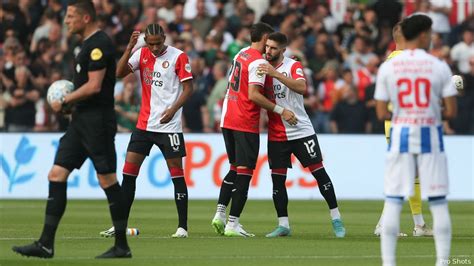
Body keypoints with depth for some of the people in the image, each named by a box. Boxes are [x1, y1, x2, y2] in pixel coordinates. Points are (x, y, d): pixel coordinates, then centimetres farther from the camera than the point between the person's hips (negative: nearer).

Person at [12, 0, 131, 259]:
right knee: (56, 174, 3)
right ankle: (46, 244, 2)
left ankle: (122, 246, 3)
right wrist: (72, 102, 12)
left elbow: (94, 86, -20)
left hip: (97, 121, -10)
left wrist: (64, 102, -9)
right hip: (81, 121, 10)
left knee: (107, 179, -4)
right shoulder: (89, 44, 18)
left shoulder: (99, 44, -14)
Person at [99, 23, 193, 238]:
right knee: (129, 170, 1)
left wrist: (173, 109, -18)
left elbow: (188, 88, -5)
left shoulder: (178, 57, -5)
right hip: (144, 124, 4)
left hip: (169, 125, -4)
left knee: (176, 172, -3)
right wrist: (130, 47, -16)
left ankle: (182, 226, 2)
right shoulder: (141, 54, 6)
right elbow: (119, 73, -5)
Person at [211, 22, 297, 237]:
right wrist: (281, 111, -18)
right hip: (246, 124, -8)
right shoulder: (258, 61, -13)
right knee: (244, 172, -4)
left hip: (228, 120, 8)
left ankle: (220, 213, 6)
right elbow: (253, 95, -21)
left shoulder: (241, 54, 13)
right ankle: (233, 224, -8)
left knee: (235, 168, 18)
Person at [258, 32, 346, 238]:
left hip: (301, 130, -4)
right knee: (277, 179, 0)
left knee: (319, 172, -3)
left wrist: (276, 74, -32)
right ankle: (283, 225, 7)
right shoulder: (263, 67, 7)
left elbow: (302, 88, -26)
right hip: (276, 134, 4)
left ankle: (336, 219, 5)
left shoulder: (293, 66, -6)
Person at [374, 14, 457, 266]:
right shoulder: (439, 67, -4)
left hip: (400, 136, 1)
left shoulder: (387, 68, -1)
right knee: (438, 203, 5)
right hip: (430, 136, -1)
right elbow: (451, 111, -6)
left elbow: (381, 113, -2)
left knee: (392, 202, 4)